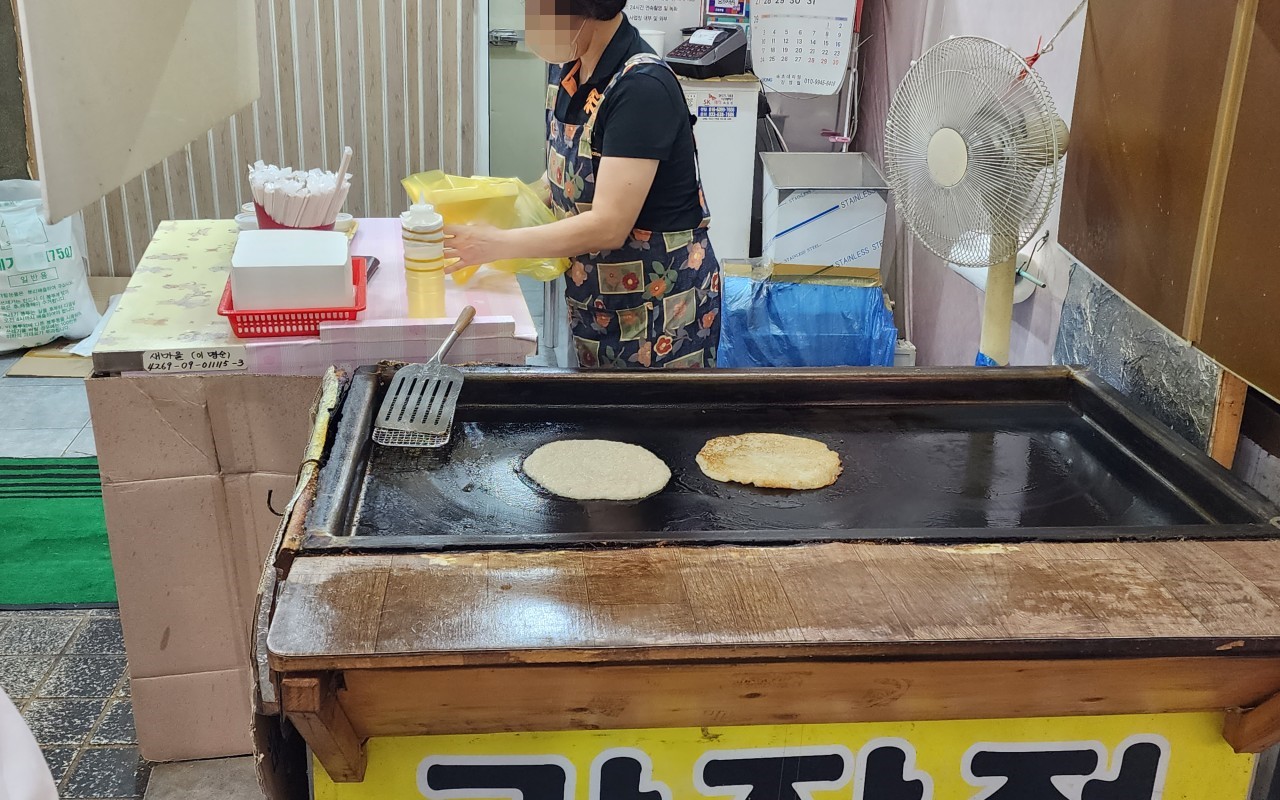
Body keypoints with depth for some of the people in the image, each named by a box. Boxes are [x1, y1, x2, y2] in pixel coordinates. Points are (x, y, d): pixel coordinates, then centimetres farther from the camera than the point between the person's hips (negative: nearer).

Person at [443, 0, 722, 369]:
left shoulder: (643, 88, -25)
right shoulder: (566, 68, -1)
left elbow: (608, 225, -27)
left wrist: (495, 244, -23)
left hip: (660, 305, -8)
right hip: (596, 298, 8)